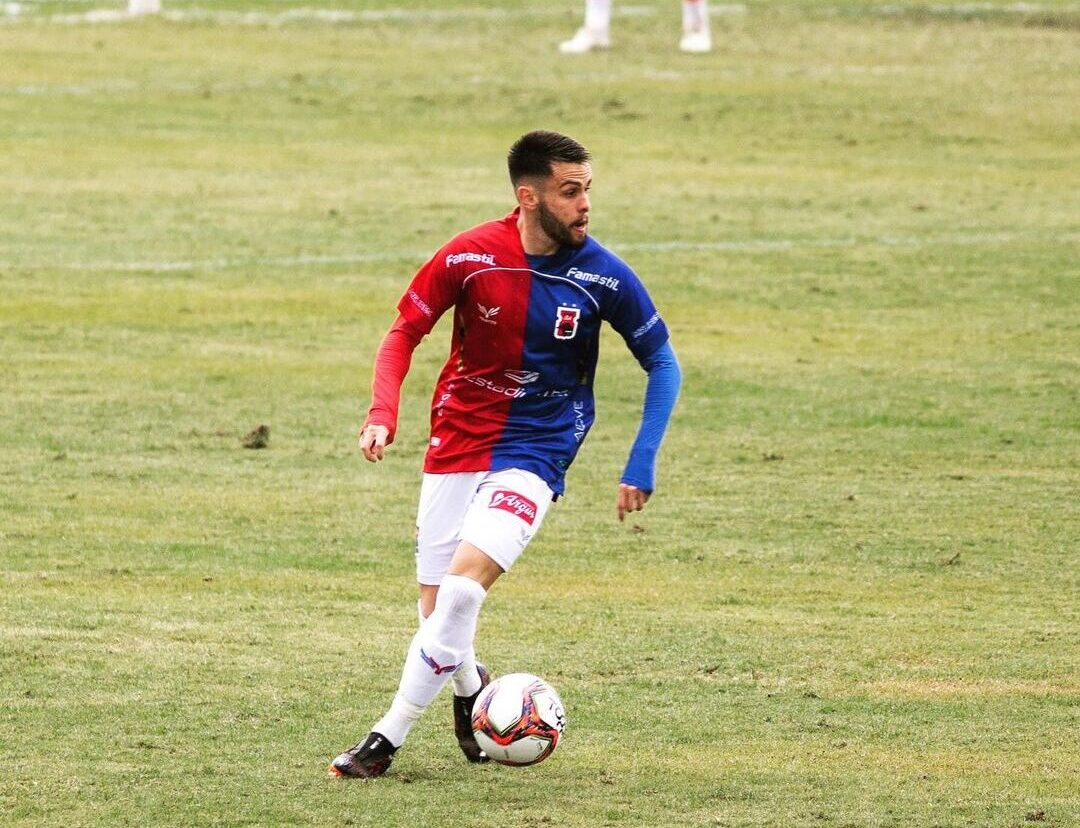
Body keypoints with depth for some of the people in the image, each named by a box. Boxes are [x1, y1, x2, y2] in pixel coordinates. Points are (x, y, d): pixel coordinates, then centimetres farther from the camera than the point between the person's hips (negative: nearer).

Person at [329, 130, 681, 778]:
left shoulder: (604, 277, -11)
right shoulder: (470, 257, -11)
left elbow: (662, 362, 2)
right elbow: (404, 334, 2)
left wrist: (641, 468, -5)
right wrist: (383, 412, -15)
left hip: (534, 453, -2)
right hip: (456, 446, 2)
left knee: (463, 584, -22)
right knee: (438, 609, 2)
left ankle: (388, 739, -12)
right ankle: (471, 687, 37)